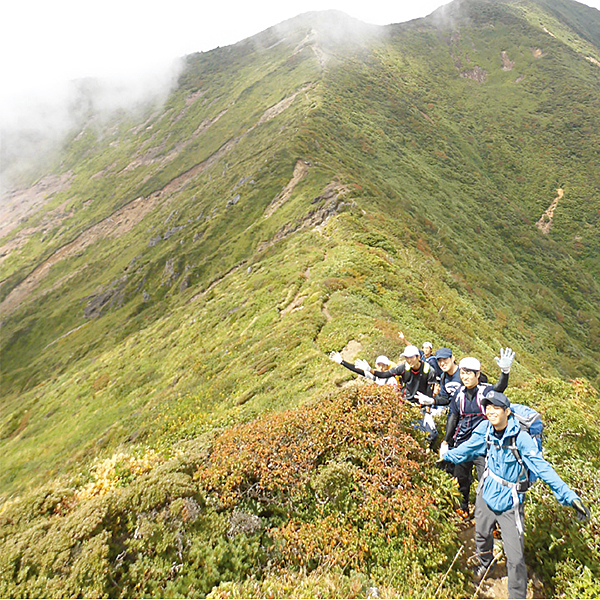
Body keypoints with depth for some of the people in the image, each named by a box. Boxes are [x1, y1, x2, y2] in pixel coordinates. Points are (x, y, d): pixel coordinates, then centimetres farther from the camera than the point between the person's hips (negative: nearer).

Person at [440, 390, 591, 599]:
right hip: (487, 493, 4)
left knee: (515, 558, -4)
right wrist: (446, 454, 19)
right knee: (482, 535, 26)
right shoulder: (485, 429, -12)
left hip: (509, 503, -4)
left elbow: (542, 467, -24)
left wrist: (569, 496, -32)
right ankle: (485, 562, 58)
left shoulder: (521, 438, -25)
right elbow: (468, 448, 6)